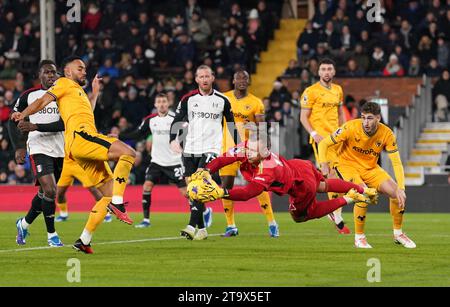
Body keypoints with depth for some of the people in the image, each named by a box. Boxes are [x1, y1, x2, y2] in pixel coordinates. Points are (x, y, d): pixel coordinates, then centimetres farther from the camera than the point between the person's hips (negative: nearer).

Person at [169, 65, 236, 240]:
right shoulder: (188, 99, 6)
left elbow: (231, 122, 14)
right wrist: (173, 140, -9)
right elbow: (177, 120, 8)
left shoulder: (222, 100, 4)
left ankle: (192, 226, -26)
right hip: (190, 149, 3)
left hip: (211, 149, -3)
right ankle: (203, 223, 18)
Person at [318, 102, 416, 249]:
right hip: (347, 165, -4)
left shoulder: (386, 133, -16)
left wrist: (401, 188, -26)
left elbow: (397, 163, -14)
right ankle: (359, 237, -11)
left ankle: (398, 233, 11)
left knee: (397, 194, -11)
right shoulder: (351, 128, -24)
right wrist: (324, 164, -28)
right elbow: (323, 144, -14)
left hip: (370, 168, 4)